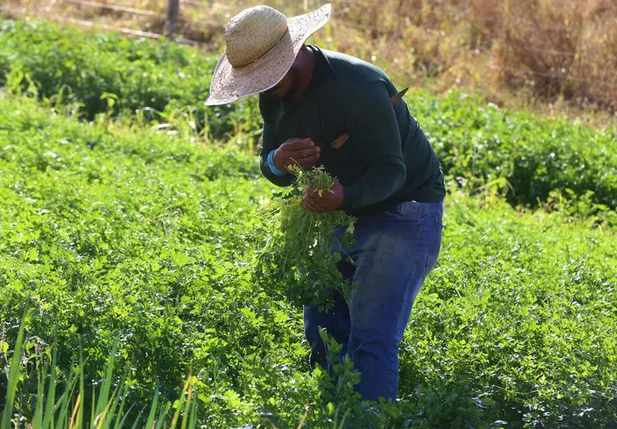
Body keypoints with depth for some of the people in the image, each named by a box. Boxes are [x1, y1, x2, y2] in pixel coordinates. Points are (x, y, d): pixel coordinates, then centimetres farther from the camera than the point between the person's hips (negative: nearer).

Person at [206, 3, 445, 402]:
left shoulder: (357, 87, -28)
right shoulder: (276, 94, -3)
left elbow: (390, 172, -26)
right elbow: (273, 172, 2)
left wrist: (344, 196, -47)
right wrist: (279, 161, -24)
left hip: (403, 211, -8)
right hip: (344, 211, 9)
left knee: (370, 337, -18)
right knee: (324, 328, 9)